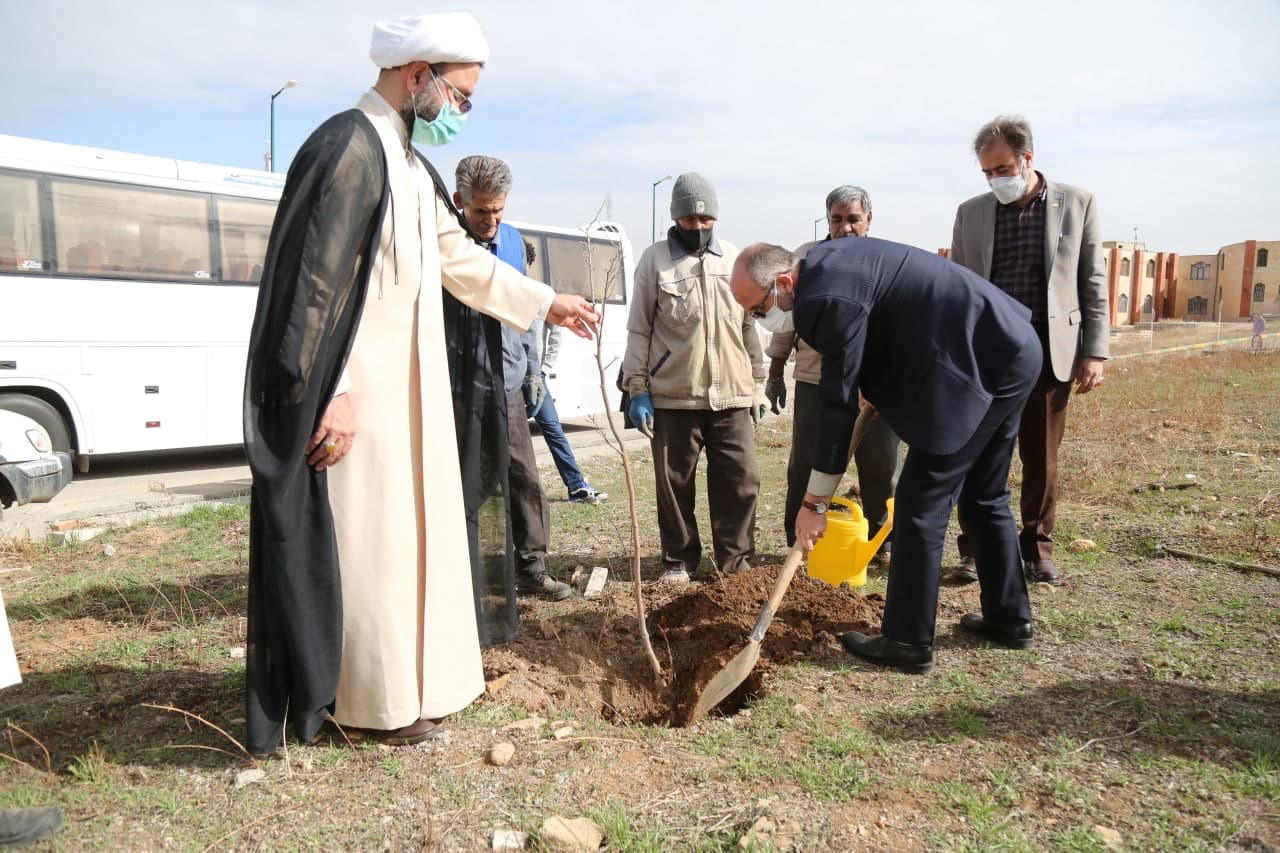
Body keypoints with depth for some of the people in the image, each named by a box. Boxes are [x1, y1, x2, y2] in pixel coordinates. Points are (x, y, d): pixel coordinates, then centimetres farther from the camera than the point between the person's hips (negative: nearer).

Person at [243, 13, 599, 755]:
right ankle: (377, 699, 15)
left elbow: (461, 259, 24)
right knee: (368, 539, 0)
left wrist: (547, 303, 28)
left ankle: (414, 672, 30)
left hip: (407, 388, 10)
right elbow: (316, 282, -19)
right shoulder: (349, 146, -14)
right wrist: (335, 392, -22)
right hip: (361, 393, -10)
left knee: (411, 529, 16)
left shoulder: (410, 163, 15)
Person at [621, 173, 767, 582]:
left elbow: (749, 328, 15)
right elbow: (639, 330, 1)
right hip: (672, 397, -2)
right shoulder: (655, 260, 1)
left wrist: (757, 385, 14)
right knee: (674, 484, 6)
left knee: (741, 481, 3)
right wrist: (637, 388, -5)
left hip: (732, 396, 3)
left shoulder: (734, 259, 11)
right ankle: (679, 560, 21)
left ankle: (737, 561, 16)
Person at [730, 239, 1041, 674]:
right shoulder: (827, 261, 9)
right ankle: (1009, 617, 32)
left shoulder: (830, 299, -21)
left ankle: (908, 641, 5)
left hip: (978, 368, -10)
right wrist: (874, 389, 15)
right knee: (984, 497, 20)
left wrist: (814, 502, -12)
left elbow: (838, 403, -19)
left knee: (920, 507, -4)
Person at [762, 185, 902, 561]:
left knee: (882, 467, 8)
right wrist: (775, 374, 9)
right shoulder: (806, 258, 7)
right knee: (806, 467, 6)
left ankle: (882, 543, 25)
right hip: (816, 382, 0)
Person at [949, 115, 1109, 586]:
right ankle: (974, 549, 14)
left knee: (1041, 458, 8)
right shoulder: (971, 212, 6)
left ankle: (1038, 549, 22)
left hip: (1049, 349, 0)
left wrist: (1095, 352, -4)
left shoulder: (1077, 203, 3)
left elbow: (1093, 282, 3)